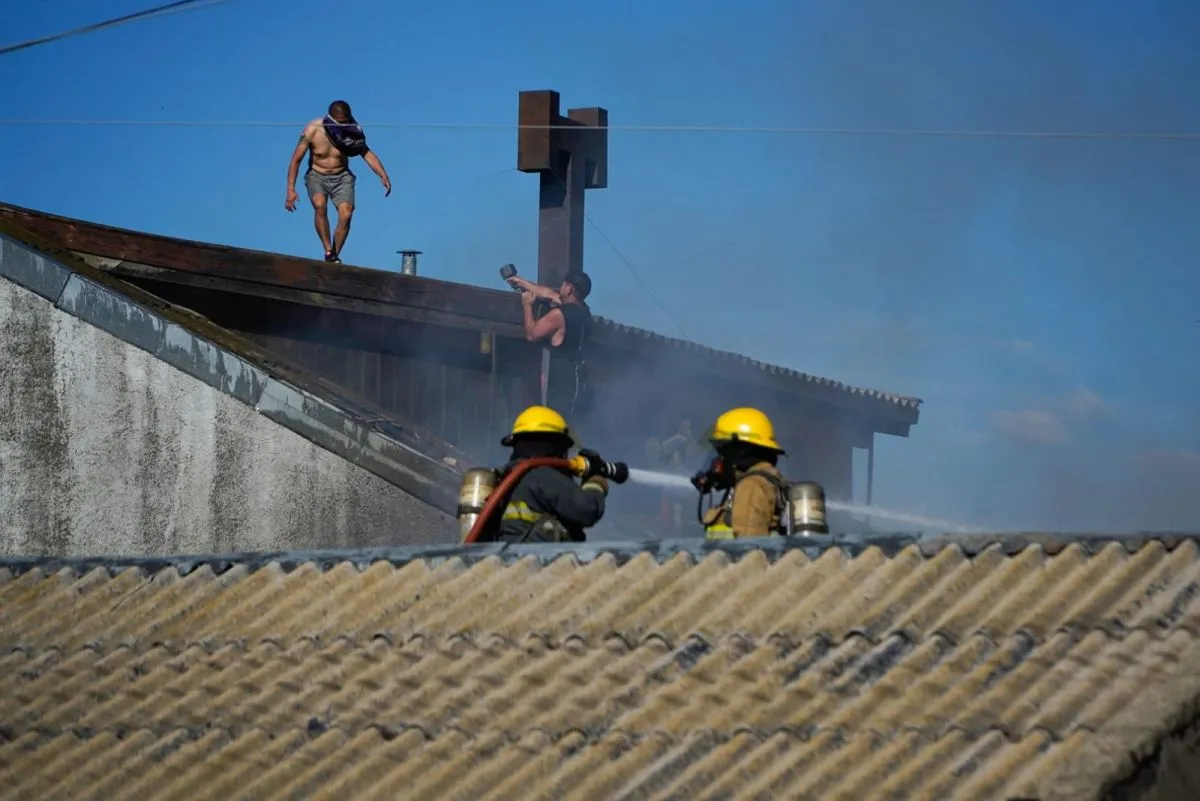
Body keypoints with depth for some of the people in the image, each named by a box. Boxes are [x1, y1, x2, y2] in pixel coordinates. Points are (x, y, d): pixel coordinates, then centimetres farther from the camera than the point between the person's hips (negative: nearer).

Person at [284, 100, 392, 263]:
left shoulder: (350, 131, -13)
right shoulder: (312, 130, -18)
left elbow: (367, 153, -10)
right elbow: (296, 159, -13)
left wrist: (383, 176, -24)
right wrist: (291, 190, -16)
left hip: (342, 177, 2)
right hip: (317, 176, -2)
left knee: (346, 214, -20)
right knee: (320, 205, -32)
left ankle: (335, 255, -5)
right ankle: (328, 251, -26)